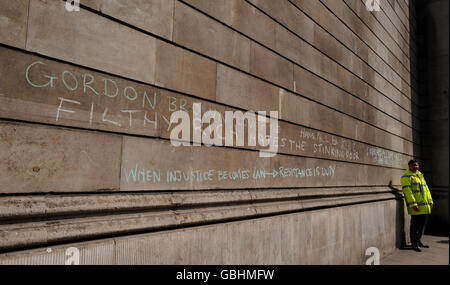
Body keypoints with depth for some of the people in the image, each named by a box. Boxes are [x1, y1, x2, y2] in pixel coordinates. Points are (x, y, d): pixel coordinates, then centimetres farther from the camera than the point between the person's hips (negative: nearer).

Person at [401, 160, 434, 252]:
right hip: (416, 206, -8)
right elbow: (407, 191, -16)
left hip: (425, 206, 8)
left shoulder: (420, 175, 19)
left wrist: (430, 201, 15)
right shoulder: (406, 176, -7)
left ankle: (418, 241, 28)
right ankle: (414, 244, 7)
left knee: (423, 223, 14)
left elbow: (426, 189, 22)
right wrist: (413, 204, -22)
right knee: (415, 225, -3)